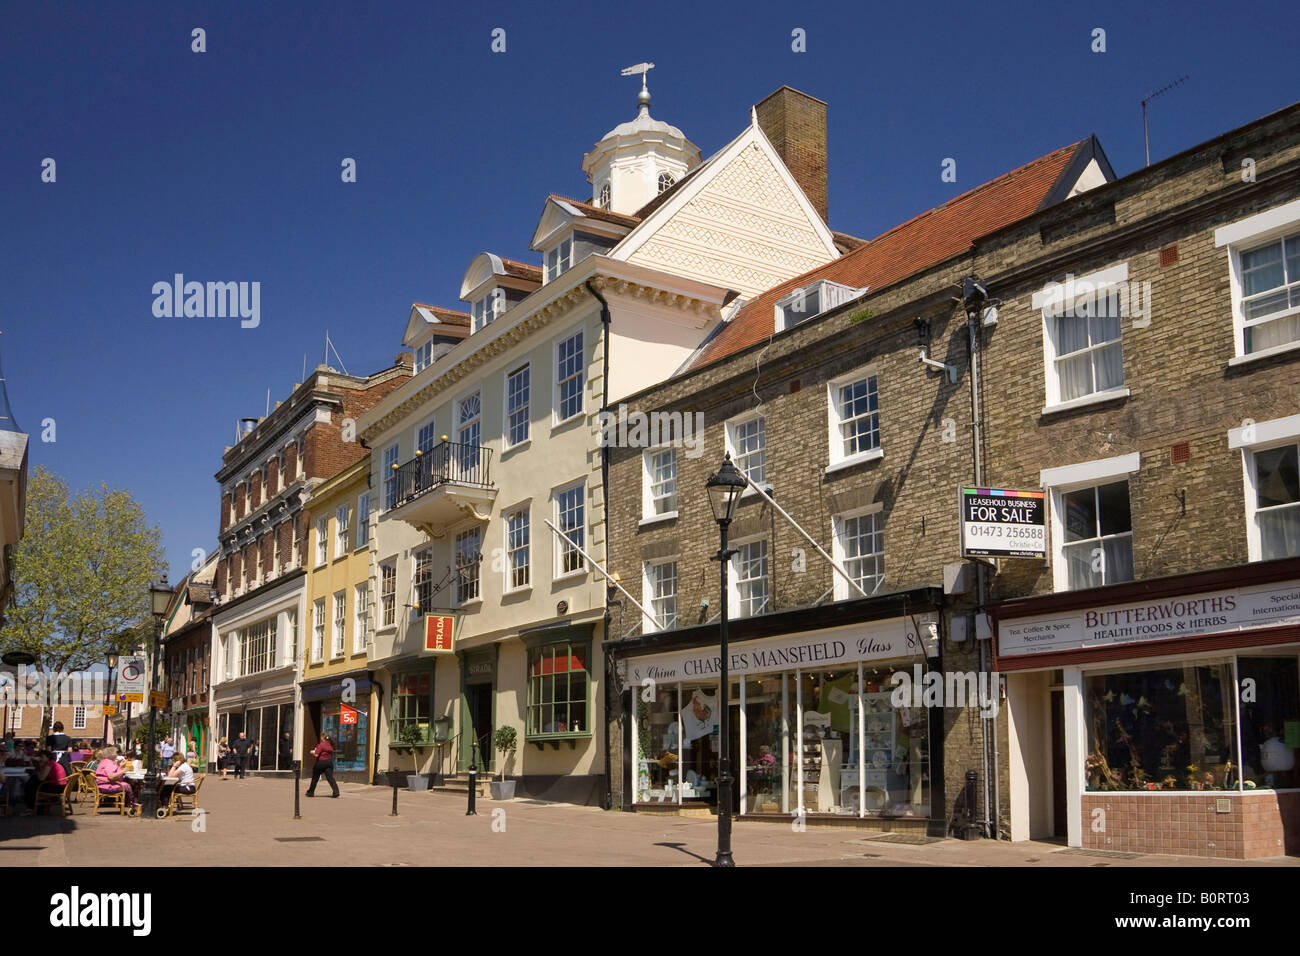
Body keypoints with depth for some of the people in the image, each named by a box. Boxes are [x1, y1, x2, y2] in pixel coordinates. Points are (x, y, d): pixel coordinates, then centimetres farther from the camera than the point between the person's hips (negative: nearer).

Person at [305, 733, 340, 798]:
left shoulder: (321, 744, -12)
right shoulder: (330, 744, 9)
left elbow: (316, 755, -16)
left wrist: (313, 752, 7)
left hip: (321, 762, -5)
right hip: (330, 762, 5)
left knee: (315, 778, 12)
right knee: (330, 777, -1)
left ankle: (311, 792, 24)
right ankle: (336, 791, -18)